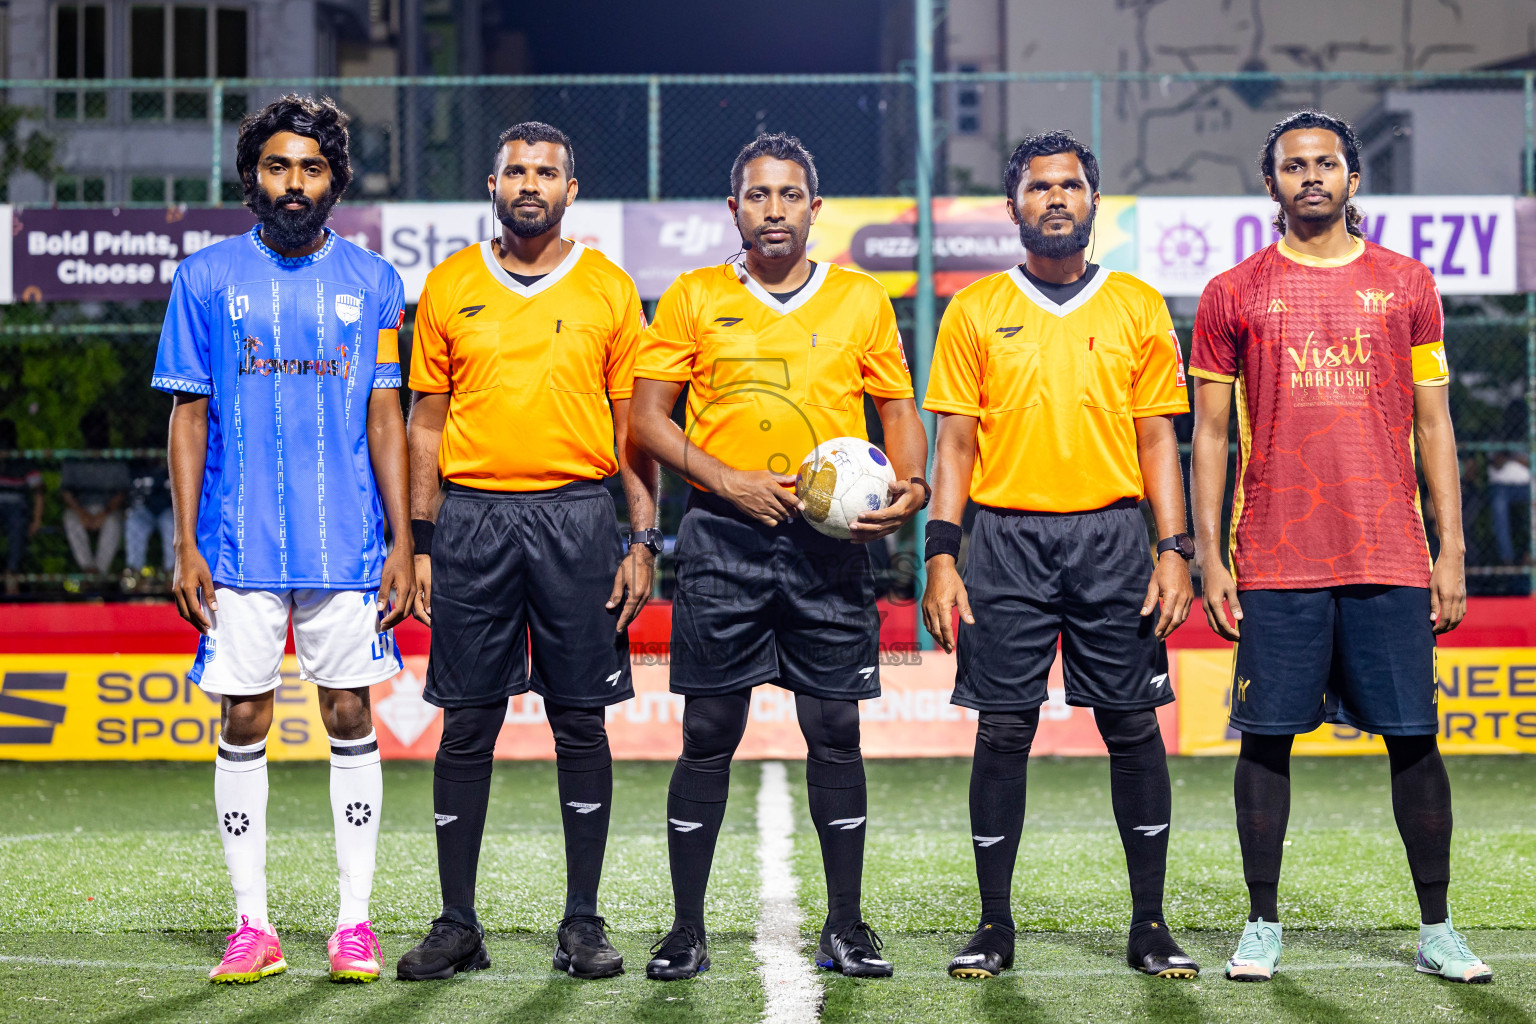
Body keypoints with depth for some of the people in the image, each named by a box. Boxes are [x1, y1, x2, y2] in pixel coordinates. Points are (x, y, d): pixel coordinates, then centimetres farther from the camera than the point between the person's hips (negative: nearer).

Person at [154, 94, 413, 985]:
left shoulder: (372, 281, 6)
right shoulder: (207, 278, 5)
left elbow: (385, 416, 6)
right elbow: (189, 416, 5)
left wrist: (404, 541, -1)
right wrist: (186, 544, -2)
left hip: (348, 543, 0)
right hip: (239, 544, 0)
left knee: (351, 715, 1)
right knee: (244, 721, 2)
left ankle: (356, 922, 8)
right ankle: (254, 927, 8)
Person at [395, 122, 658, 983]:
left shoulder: (609, 289, 6)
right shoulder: (450, 287, 8)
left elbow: (632, 423, 7)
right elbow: (427, 420, 10)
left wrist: (645, 537, -1)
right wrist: (420, 542, 4)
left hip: (577, 515, -1)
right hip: (473, 516, 1)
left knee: (581, 722, 1)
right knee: (467, 725, 2)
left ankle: (583, 921, 8)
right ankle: (458, 925, 8)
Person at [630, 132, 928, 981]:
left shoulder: (862, 300, 10)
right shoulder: (694, 299, 6)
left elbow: (898, 407, 12)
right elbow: (648, 417, 3)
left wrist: (908, 484, -7)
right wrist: (730, 482, -10)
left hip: (830, 537, 1)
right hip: (723, 537, -1)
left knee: (835, 731, 1)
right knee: (709, 733, 0)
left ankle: (846, 927, 10)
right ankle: (687, 929, 7)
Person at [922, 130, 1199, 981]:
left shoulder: (1139, 306, 8)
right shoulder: (975, 311, 7)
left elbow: (1157, 437, 8)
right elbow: (955, 441, 6)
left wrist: (1174, 551, -1)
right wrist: (941, 558, -3)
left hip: (1111, 538, 1)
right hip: (1008, 539, 0)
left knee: (1133, 727, 0)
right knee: (1003, 731, 0)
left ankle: (1150, 925, 8)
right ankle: (994, 925, 8)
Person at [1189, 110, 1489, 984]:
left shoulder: (1407, 285, 9)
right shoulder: (1234, 295, 6)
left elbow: (1433, 425, 9)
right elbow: (1210, 434, 7)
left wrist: (1451, 551, 3)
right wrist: (1209, 559, 0)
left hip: (1391, 557, 1)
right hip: (1276, 564, 0)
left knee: (1414, 739, 1)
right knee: (1267, 739, 1)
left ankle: (1438, 930, 9)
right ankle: (1263, 926, 11)